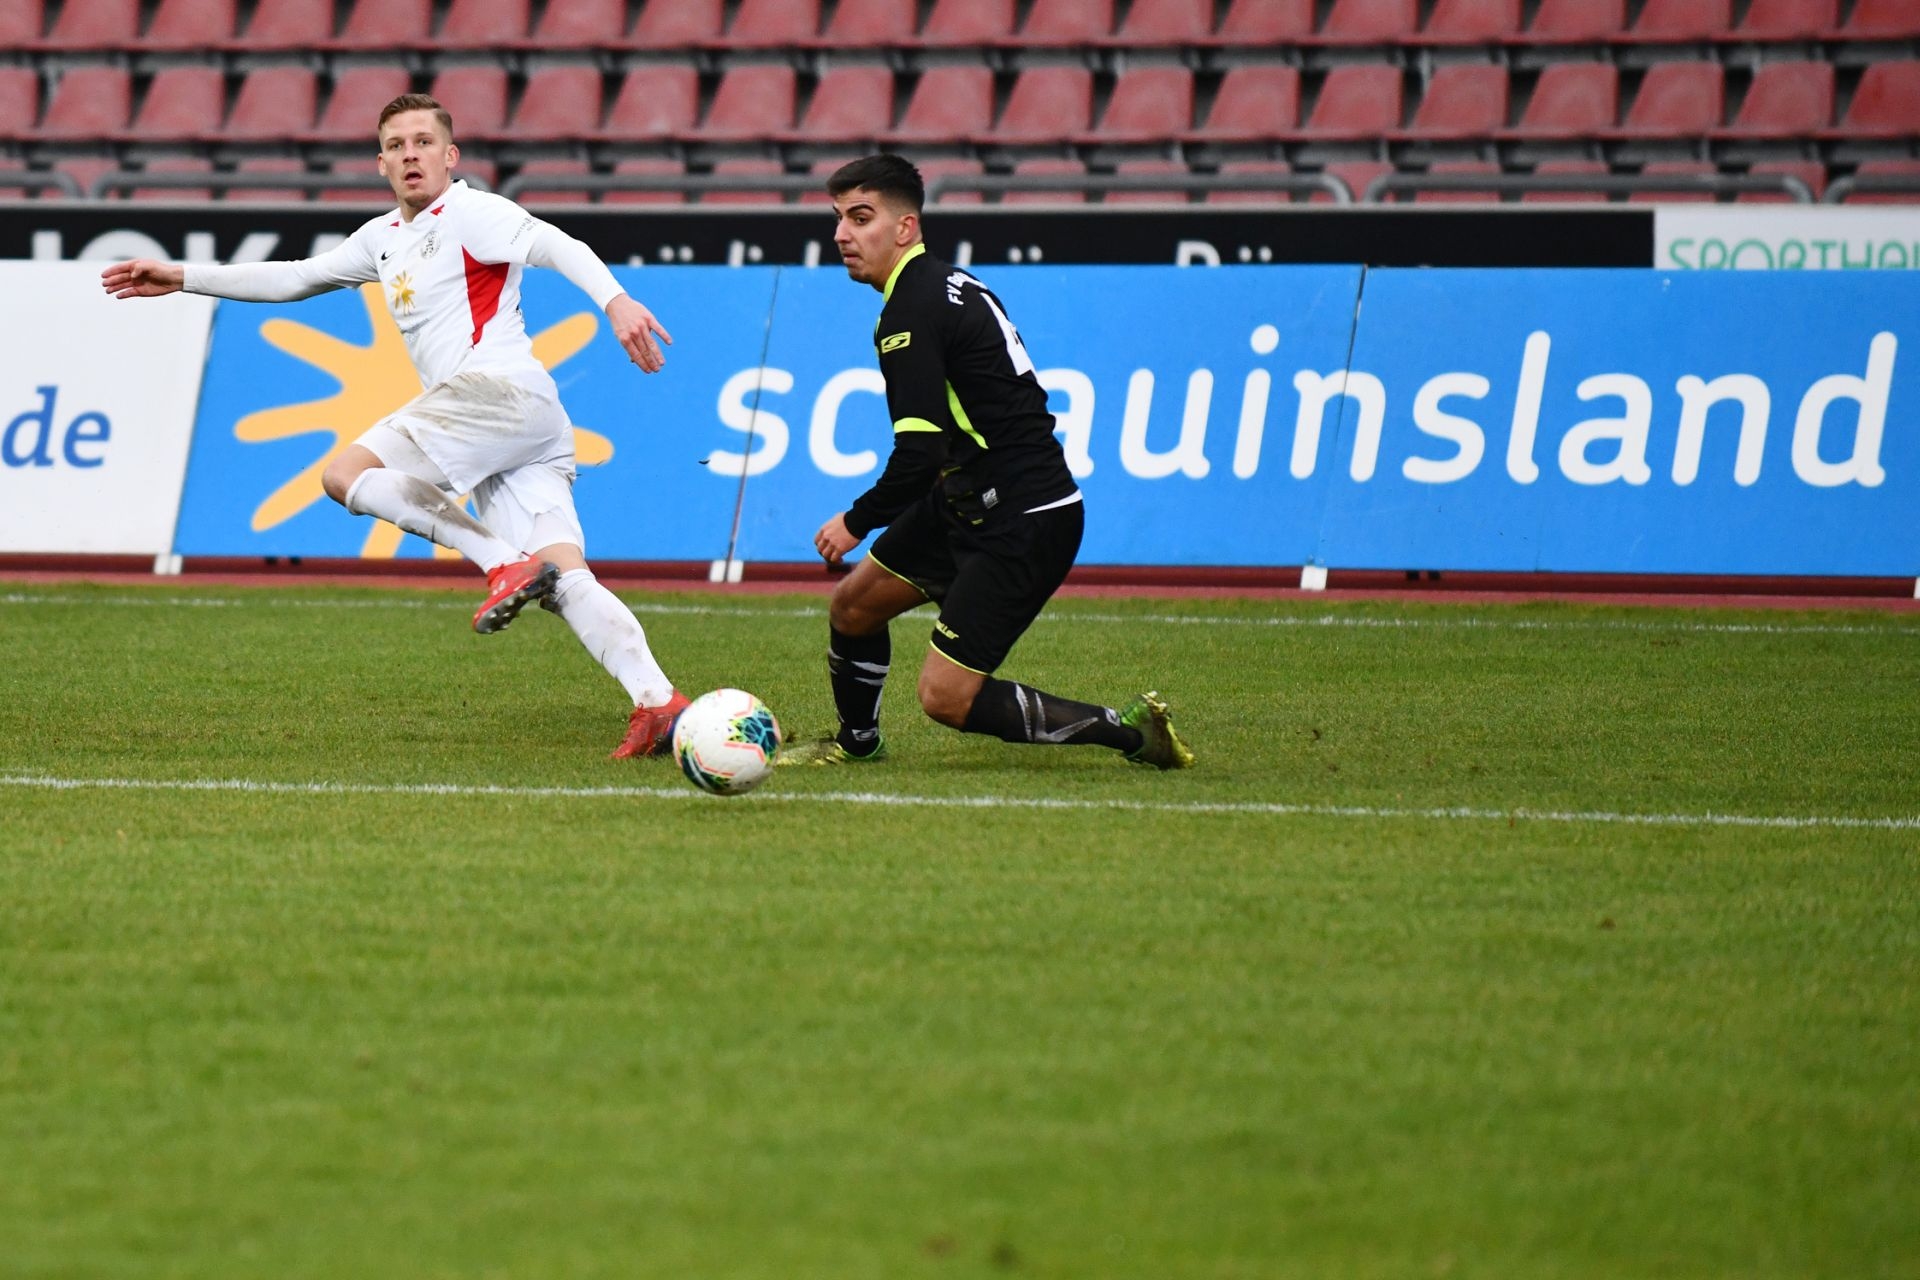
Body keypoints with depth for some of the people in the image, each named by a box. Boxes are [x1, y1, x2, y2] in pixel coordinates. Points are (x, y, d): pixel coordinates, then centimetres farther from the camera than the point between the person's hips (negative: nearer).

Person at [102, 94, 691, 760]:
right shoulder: (383, 239, 28)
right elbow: (295, 279, 36)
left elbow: (556, 246, -12)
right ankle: (659, 704, -21)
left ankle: (507, 564, -21)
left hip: (498, 386, -8)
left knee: (347, 473, -12)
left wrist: (614, 300, -30)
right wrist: (182, 277, 34)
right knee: (566, 580, -7)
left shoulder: (469, 212, 3)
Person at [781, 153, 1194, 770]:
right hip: (971, 504, 10)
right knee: (853, 602, 20)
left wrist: (856, 521, -8)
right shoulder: (945, 282, 12)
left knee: (946, 696, -10)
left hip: (1023, 524, -10)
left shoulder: (911, 313, -19)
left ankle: (1128, 729, -4)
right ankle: (857, 742, 44)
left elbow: (919, 455, -24)